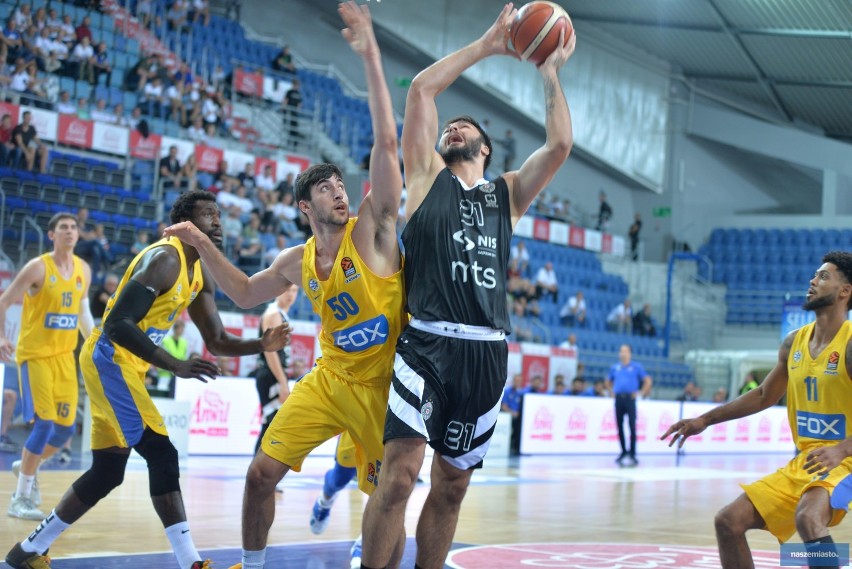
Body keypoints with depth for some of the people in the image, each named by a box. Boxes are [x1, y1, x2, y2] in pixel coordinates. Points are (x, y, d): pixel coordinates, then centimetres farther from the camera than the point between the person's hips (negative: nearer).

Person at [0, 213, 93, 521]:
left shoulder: (83, 270, 7)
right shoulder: (38, 267, -11)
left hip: (65, 356, 6)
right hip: (34, 354, -6)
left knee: (66, 427, 5)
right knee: (44, 424, -14)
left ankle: (27, 467, 34)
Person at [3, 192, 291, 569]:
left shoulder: (201, 273, 11)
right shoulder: (164, 259, -18)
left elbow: (217, 341, 14)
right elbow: (117, 323, -26)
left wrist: (260, 345, -5)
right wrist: (175, 366, -32)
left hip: (127, 367, 10)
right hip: (109, 359, -10)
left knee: (107, 472, 15)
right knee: (162, 455, -16)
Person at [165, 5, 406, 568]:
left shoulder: (372, 231, -12)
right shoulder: (298, 262, 4)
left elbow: (387, 143, -22)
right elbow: (246, 294, 23)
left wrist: (371, 57, -28)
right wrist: (202, 243, 12)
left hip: (382, 385, -5)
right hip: (329, 379, 5)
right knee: (261, 473, 4)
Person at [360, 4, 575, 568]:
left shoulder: (507, 193, 20)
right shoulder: (428, 175, 14)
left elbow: (560, 145, 7)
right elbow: (421, 88, 6)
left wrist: (551, 74, 9)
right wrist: (487, 45, 9)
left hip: (488, 352, 4)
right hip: (428, 344, -3)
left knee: (452, 484, 8)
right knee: (401, 472, -14)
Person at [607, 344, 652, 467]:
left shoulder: (636, 367, 4)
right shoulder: (615, 367, 13)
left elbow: (648, 381, 5)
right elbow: (609, 381, 29)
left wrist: (641, 393, -1)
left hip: (630, 398, -4)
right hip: (618, 399, 4)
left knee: (632, 426, -9)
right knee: (619, 426, 4)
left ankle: (632, 453, -8)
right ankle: (623, 451, 15)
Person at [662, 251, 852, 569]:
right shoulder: (794, 342, 8)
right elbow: (764, 396, 22)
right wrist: (705, 420, 20)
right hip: (802, 462, 8)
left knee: (808, 518, -36)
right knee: (729, 521, 2)